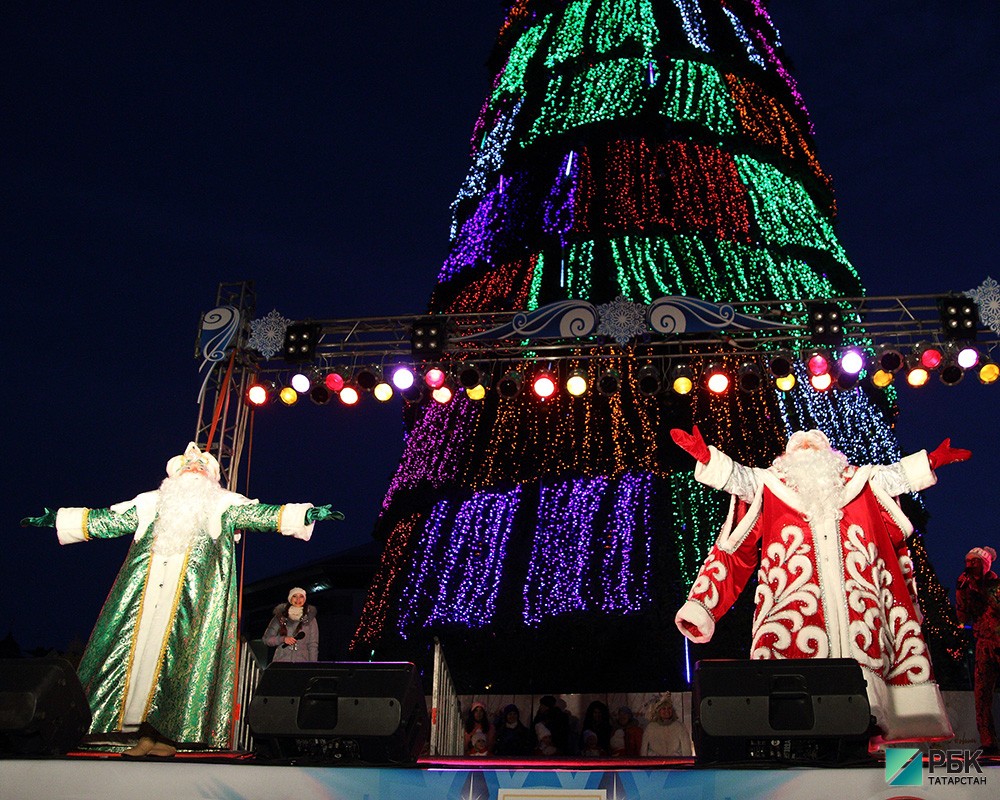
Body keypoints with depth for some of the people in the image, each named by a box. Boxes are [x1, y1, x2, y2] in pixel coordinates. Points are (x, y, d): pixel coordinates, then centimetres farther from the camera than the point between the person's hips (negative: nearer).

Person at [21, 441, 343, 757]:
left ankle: (168, 735, -4)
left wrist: (307, 514, -11)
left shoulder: (223, 505, 14)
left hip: (191, 604, -3)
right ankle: (144, 734, 2)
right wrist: (55, 519, 26)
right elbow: (106, 519, 27)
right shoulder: (151, 503, 22)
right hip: (147, 598, 3)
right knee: (141, 654, -3)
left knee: (178, 662, -9)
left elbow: (260, 515, 3)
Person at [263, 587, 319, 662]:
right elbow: (266, 639, 12)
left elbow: (313, 645, 8)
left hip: (302, 662, 0)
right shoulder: (280, 617, 11)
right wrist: (283, 639, -5)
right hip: (281, 660, 0)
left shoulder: (309, 618, 11)